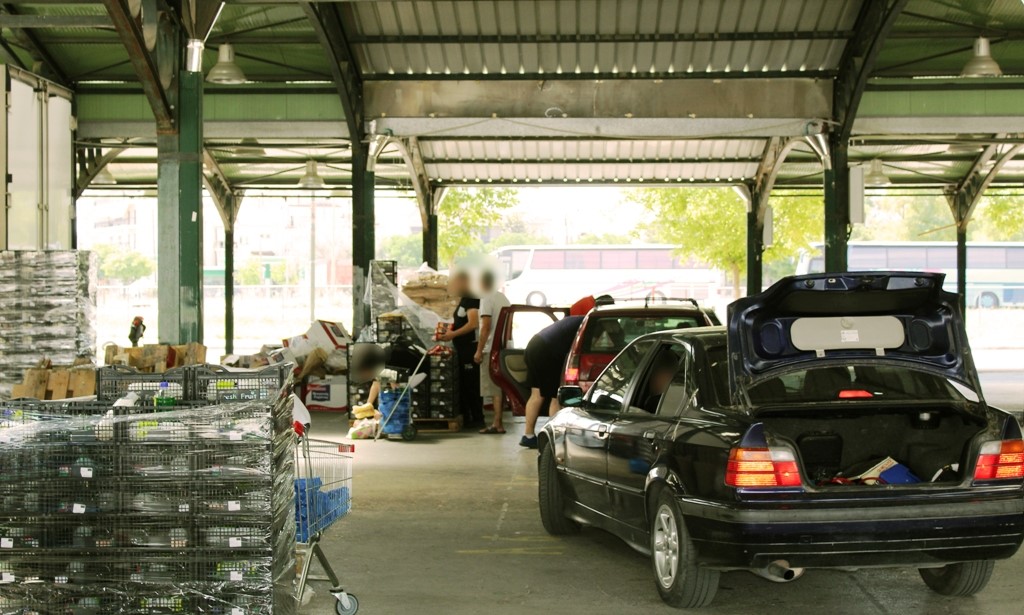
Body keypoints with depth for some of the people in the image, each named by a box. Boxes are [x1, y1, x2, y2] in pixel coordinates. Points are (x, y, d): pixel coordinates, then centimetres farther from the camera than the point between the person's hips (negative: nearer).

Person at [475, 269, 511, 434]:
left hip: (491, 348, -8)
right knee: (501, 387, 12)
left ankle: (498, 424, -8)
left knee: (494, 388, -7)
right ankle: (497, 421, 16)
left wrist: (479, 351, -14)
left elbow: (486, 326, -17)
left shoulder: (487, 298, -10)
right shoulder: (503, 298, 15)